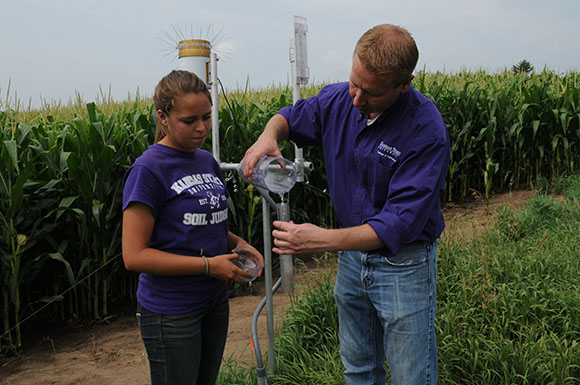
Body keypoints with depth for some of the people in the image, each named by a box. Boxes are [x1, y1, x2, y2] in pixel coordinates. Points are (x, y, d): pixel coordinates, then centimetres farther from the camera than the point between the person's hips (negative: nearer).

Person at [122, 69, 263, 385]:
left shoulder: (207, 161, 5)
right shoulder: (148, 170, -17)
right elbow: (134, 256, -19)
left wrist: (236, 243, -3)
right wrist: (209, 265, -21)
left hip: (214, 300, 7)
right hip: (172, 312, -7)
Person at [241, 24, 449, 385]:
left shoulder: (427, 130, -26)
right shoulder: (337, 101, -8)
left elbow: (401, 222, -30)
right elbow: (292, 117, 13)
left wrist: (324, 240, -39)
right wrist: (269, 135, -12)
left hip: (402, 265, -5)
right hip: (351, 254, 6)